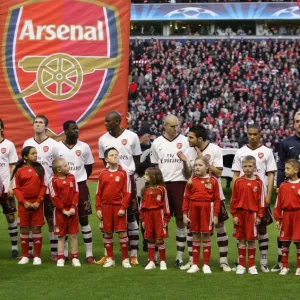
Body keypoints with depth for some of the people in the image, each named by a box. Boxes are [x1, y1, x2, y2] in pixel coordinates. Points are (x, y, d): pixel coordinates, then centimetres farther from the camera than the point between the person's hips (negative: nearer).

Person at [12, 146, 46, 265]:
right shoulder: (19, 170, 0)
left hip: (37, 204, 0)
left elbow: (43, 186, 2)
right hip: (24, 204, 0)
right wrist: (24, 202, -10)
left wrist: (39, 201, -9)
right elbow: (16, 188, 0)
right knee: (24, 229, 5)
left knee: (37, 229, 1)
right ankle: (25, 256, 13)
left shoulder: (39, 169, 3)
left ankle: (37, 256, 7)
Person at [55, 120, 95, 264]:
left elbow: (89, 168, 9)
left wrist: (79, 180, 7)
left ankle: (89, 254, 3)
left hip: (80, 187, 0)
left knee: (84, 219, 2)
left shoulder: (84, 147, -1)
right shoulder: (57, 147, -3)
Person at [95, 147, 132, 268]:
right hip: (106, 206, 2)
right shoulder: (103, 174, 6)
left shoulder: (123, 173, -1)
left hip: (119, 207, -2)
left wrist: (123, 207, -10)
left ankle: (125, 259, 3)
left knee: (122, 232, -4)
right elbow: (98, 193, 8)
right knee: (107, 232, 7)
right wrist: (98, 208, 2)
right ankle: (110, 258, 16)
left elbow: (127, 192, -3)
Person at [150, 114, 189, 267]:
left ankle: (179, 257, 8)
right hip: (162, 184, 1)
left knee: (181, 220, 1)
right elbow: (154, 166, 13)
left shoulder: (184, 141, 2)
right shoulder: (157, 143, 8)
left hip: (179, 183, -1)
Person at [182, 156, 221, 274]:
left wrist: (215, 215, -7)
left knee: (206, 236, 1)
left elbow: (217, 199, -2)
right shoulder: (191, 181, 7)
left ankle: (206, 265, 9)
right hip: (194, 209, 3)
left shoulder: (213, 181, 0)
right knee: (195, 237, 8)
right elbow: (186, 198, 5)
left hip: (207, 209, -2)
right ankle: (195, 264, 15)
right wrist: (185, 214, -1)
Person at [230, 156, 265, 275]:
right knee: (241, 240, 6)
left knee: (251, 240, 3)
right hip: (240, 213, 1)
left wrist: (259, 216, -2)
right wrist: (234, 215, -1)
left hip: (252, 214, -1)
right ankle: (241, 265, 13)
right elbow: (234, 199, 4)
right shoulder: (238, 182, 2)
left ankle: (252, 266, 11)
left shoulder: (258, 183, 0)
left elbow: (261, 200, 1)